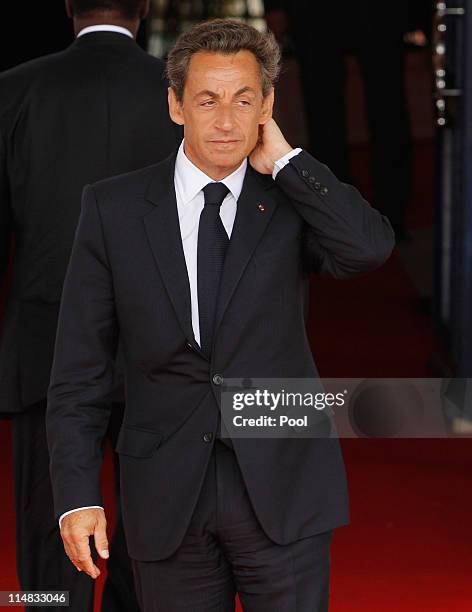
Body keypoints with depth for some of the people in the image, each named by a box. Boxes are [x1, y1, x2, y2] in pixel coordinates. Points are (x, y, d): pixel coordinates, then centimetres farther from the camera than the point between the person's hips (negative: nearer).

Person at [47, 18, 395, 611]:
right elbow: (80, 368, 1)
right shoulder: (113, 207, 1)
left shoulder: (292, 198, 2)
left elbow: (370, 248, -20)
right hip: (167, 496, 0)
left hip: (283, 491, 0)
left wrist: (284, 160, -11)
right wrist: (77, 495, -7)